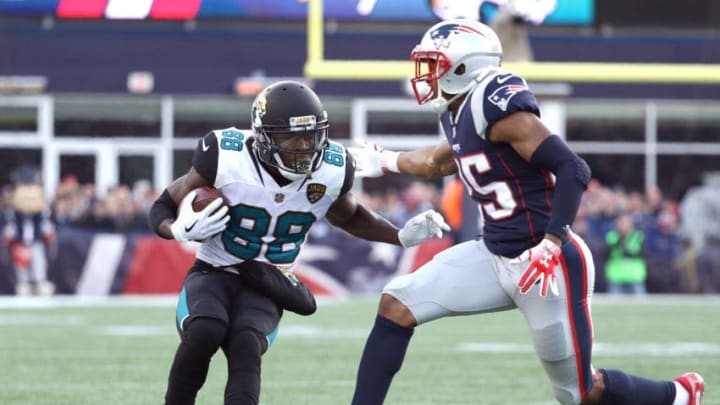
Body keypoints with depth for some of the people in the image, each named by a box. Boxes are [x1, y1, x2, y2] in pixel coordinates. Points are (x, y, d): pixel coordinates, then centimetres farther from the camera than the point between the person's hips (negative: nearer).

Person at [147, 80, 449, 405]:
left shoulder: (330, 171, -8)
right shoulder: (226, 158, -18)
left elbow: (349, 217, 17)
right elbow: (163, 208, -5)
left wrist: (401, 237, 3)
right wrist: (180, 230, -27)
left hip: (266, 288, 2)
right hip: (213, 273, -2)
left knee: (246, 345, -31)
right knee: (205, 331, -34)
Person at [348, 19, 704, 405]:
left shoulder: (497, 105, -19)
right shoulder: (458, 115, 9)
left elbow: (573, 169, -24)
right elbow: (442, 162, 34)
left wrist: (551, 246, -31)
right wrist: (385, 161, 44)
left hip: (546, 264, -9)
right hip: (495, 256, 9)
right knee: (397, 305, -2)